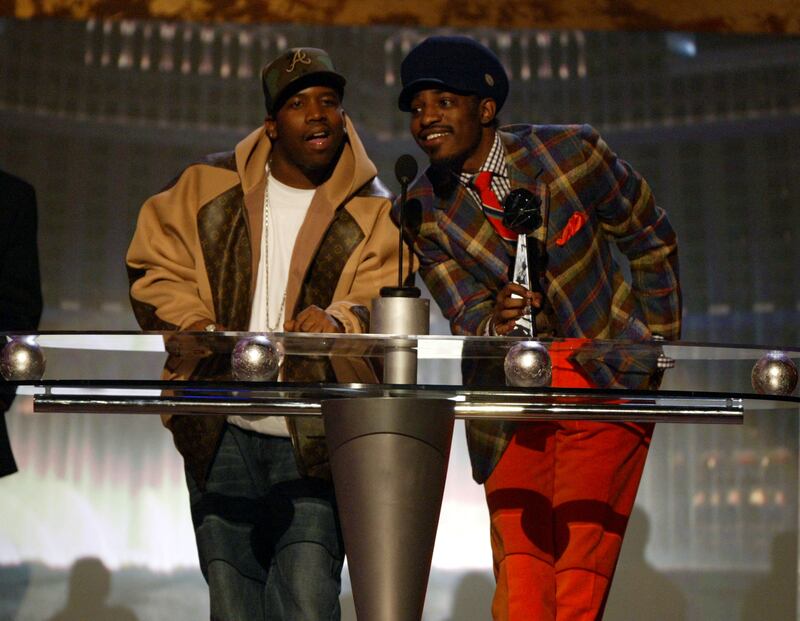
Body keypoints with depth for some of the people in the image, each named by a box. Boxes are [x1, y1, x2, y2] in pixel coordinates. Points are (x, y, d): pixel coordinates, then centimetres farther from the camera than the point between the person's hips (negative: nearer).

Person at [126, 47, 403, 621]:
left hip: (316, 444, -2)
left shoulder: (373, 213, 2)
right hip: (221, 436, 3)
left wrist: (339, 322, -32)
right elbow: (155, 266, 10)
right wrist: (199, 332, -7)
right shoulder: (208, 187, 8)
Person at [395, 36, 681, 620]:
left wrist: (657, 344, 7)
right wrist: (496, 323, -30)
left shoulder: (571, 151, -8)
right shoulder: (425, 212, -3)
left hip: (606, 380, -2)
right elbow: (468, 321, -6)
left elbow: (653, 240, 7)